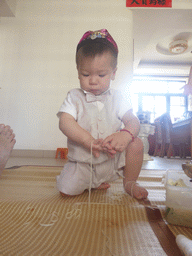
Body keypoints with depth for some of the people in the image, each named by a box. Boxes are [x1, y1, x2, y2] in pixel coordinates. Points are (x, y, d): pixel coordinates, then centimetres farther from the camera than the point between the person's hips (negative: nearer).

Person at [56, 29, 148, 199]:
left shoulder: (116, 97, 1)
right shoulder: (74, 97, -4)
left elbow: (133, 121, -7)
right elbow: (65, 123, -17)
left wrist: (126, 134, -31)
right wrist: (89, 140, -32)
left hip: (113, 159, 1)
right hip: (83, 163, 0)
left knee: (136, 144, -19)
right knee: (66, 189, -15)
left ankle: (129, 182, 6)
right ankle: (91, 183, 17)